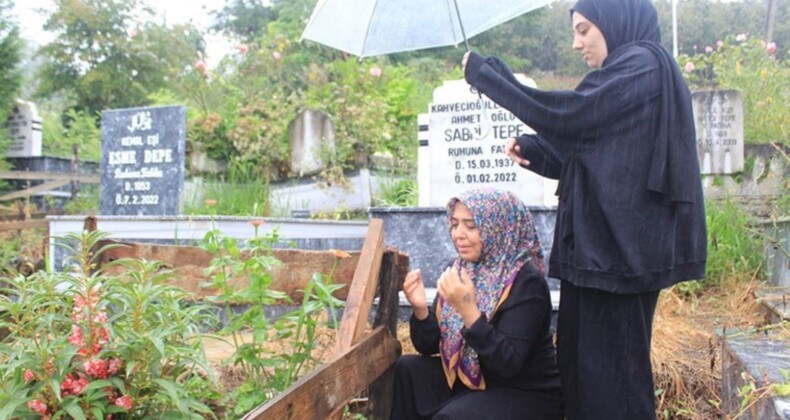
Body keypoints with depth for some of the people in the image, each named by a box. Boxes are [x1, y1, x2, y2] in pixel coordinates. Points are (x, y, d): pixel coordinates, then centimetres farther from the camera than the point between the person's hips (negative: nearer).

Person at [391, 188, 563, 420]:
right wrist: (420, 309, -18)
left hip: (527, 396, -6)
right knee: (407, 369, -9)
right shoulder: (459, 269, -1)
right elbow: (430, 346, 1)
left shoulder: (525, 281, -19)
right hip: (470, 382, 7)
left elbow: (508, 364, -28)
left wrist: (468, 310, -38)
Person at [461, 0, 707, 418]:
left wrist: (483, 72, -9)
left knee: (611, 368, 0)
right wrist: (534, 150, 4)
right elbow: (586, 150, 20)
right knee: (584, 363, 15)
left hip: (619, 245, -10)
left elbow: (565, 113, -17)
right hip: (607, 241, 10)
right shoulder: (629, 73, 21)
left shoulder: (640, 65, -9)